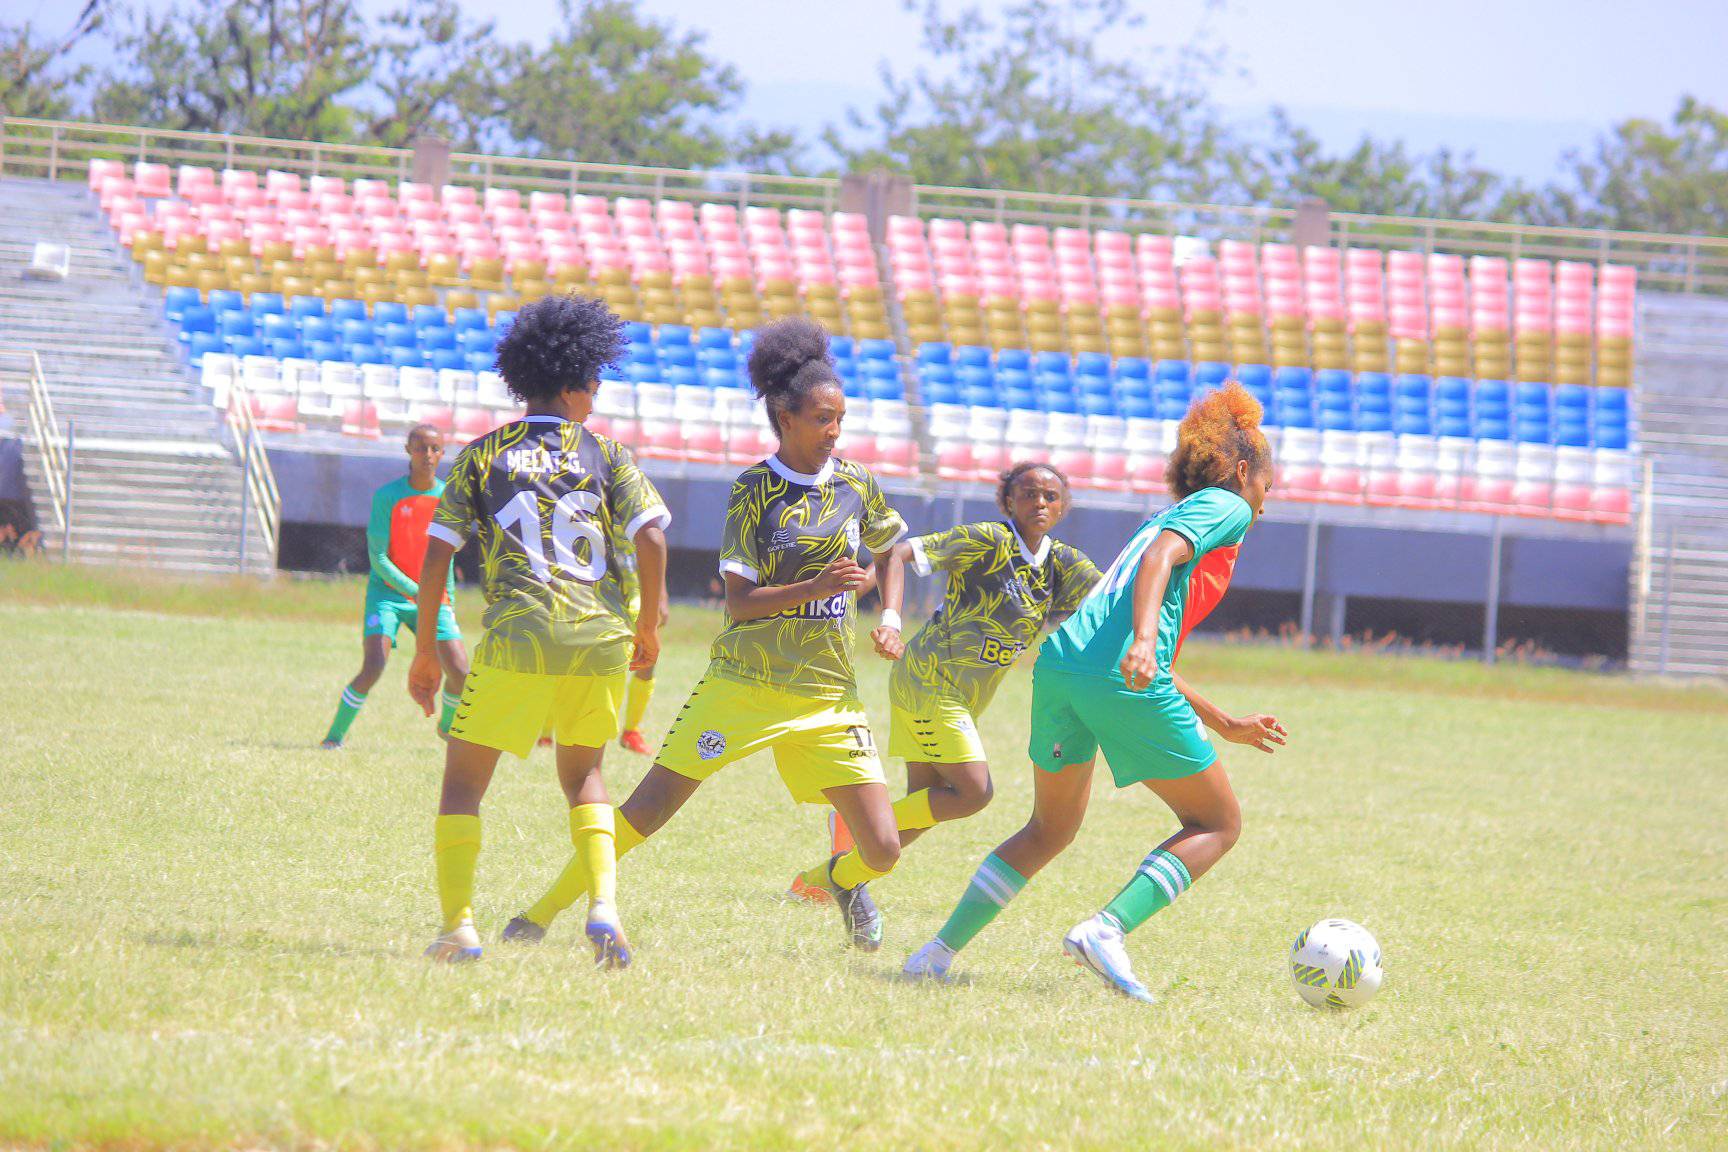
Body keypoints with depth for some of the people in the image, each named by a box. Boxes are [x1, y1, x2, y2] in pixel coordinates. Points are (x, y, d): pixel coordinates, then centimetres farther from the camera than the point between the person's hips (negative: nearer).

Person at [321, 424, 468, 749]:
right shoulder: (387, 496, -10)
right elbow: (378, 558, -13)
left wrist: (448, 599, 15)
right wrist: (415, 591, -20)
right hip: (387, 593, -4)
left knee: (460, 673, -6)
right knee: (373, 668, -22)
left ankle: (448, 724, 26)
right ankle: (335, 735, -4)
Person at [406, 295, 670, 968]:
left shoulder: (484, 455, 10)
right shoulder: (605, 456, 10)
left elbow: (437, 552, 5)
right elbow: (651, 537, -1)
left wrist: (425, 652, 12)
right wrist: (648, 626, 13)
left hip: (517, 636, -2)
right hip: (600, 637, 2)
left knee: (464, 779, 10)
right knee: (583, 774, 21)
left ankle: (457, 923, -3)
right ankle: (604, 904, -1)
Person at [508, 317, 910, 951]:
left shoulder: (854, 484, 5)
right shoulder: (753, 491, -6)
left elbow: (891, 547, 24)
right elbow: (739, 601, -10)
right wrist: (814, 588, -23)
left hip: (828, 692, 3)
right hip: (743, 681, -3)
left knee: (882, 849, -4)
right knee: (646, 812, -7)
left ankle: (843, 878, 33)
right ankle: (542, 913, 7)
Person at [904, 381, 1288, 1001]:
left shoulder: (1169, 515, 34)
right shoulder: (1226, 507, 10)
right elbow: (1161, 556, -13)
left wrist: (1223, 724, 40)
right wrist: (1144, 641, -28)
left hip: (1060, 662, 8)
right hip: (1122, 680, -8)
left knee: (1049, 829, 23)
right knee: (1216, 824, 6)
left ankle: (942, 949, 12)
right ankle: (1109, 928, -14)